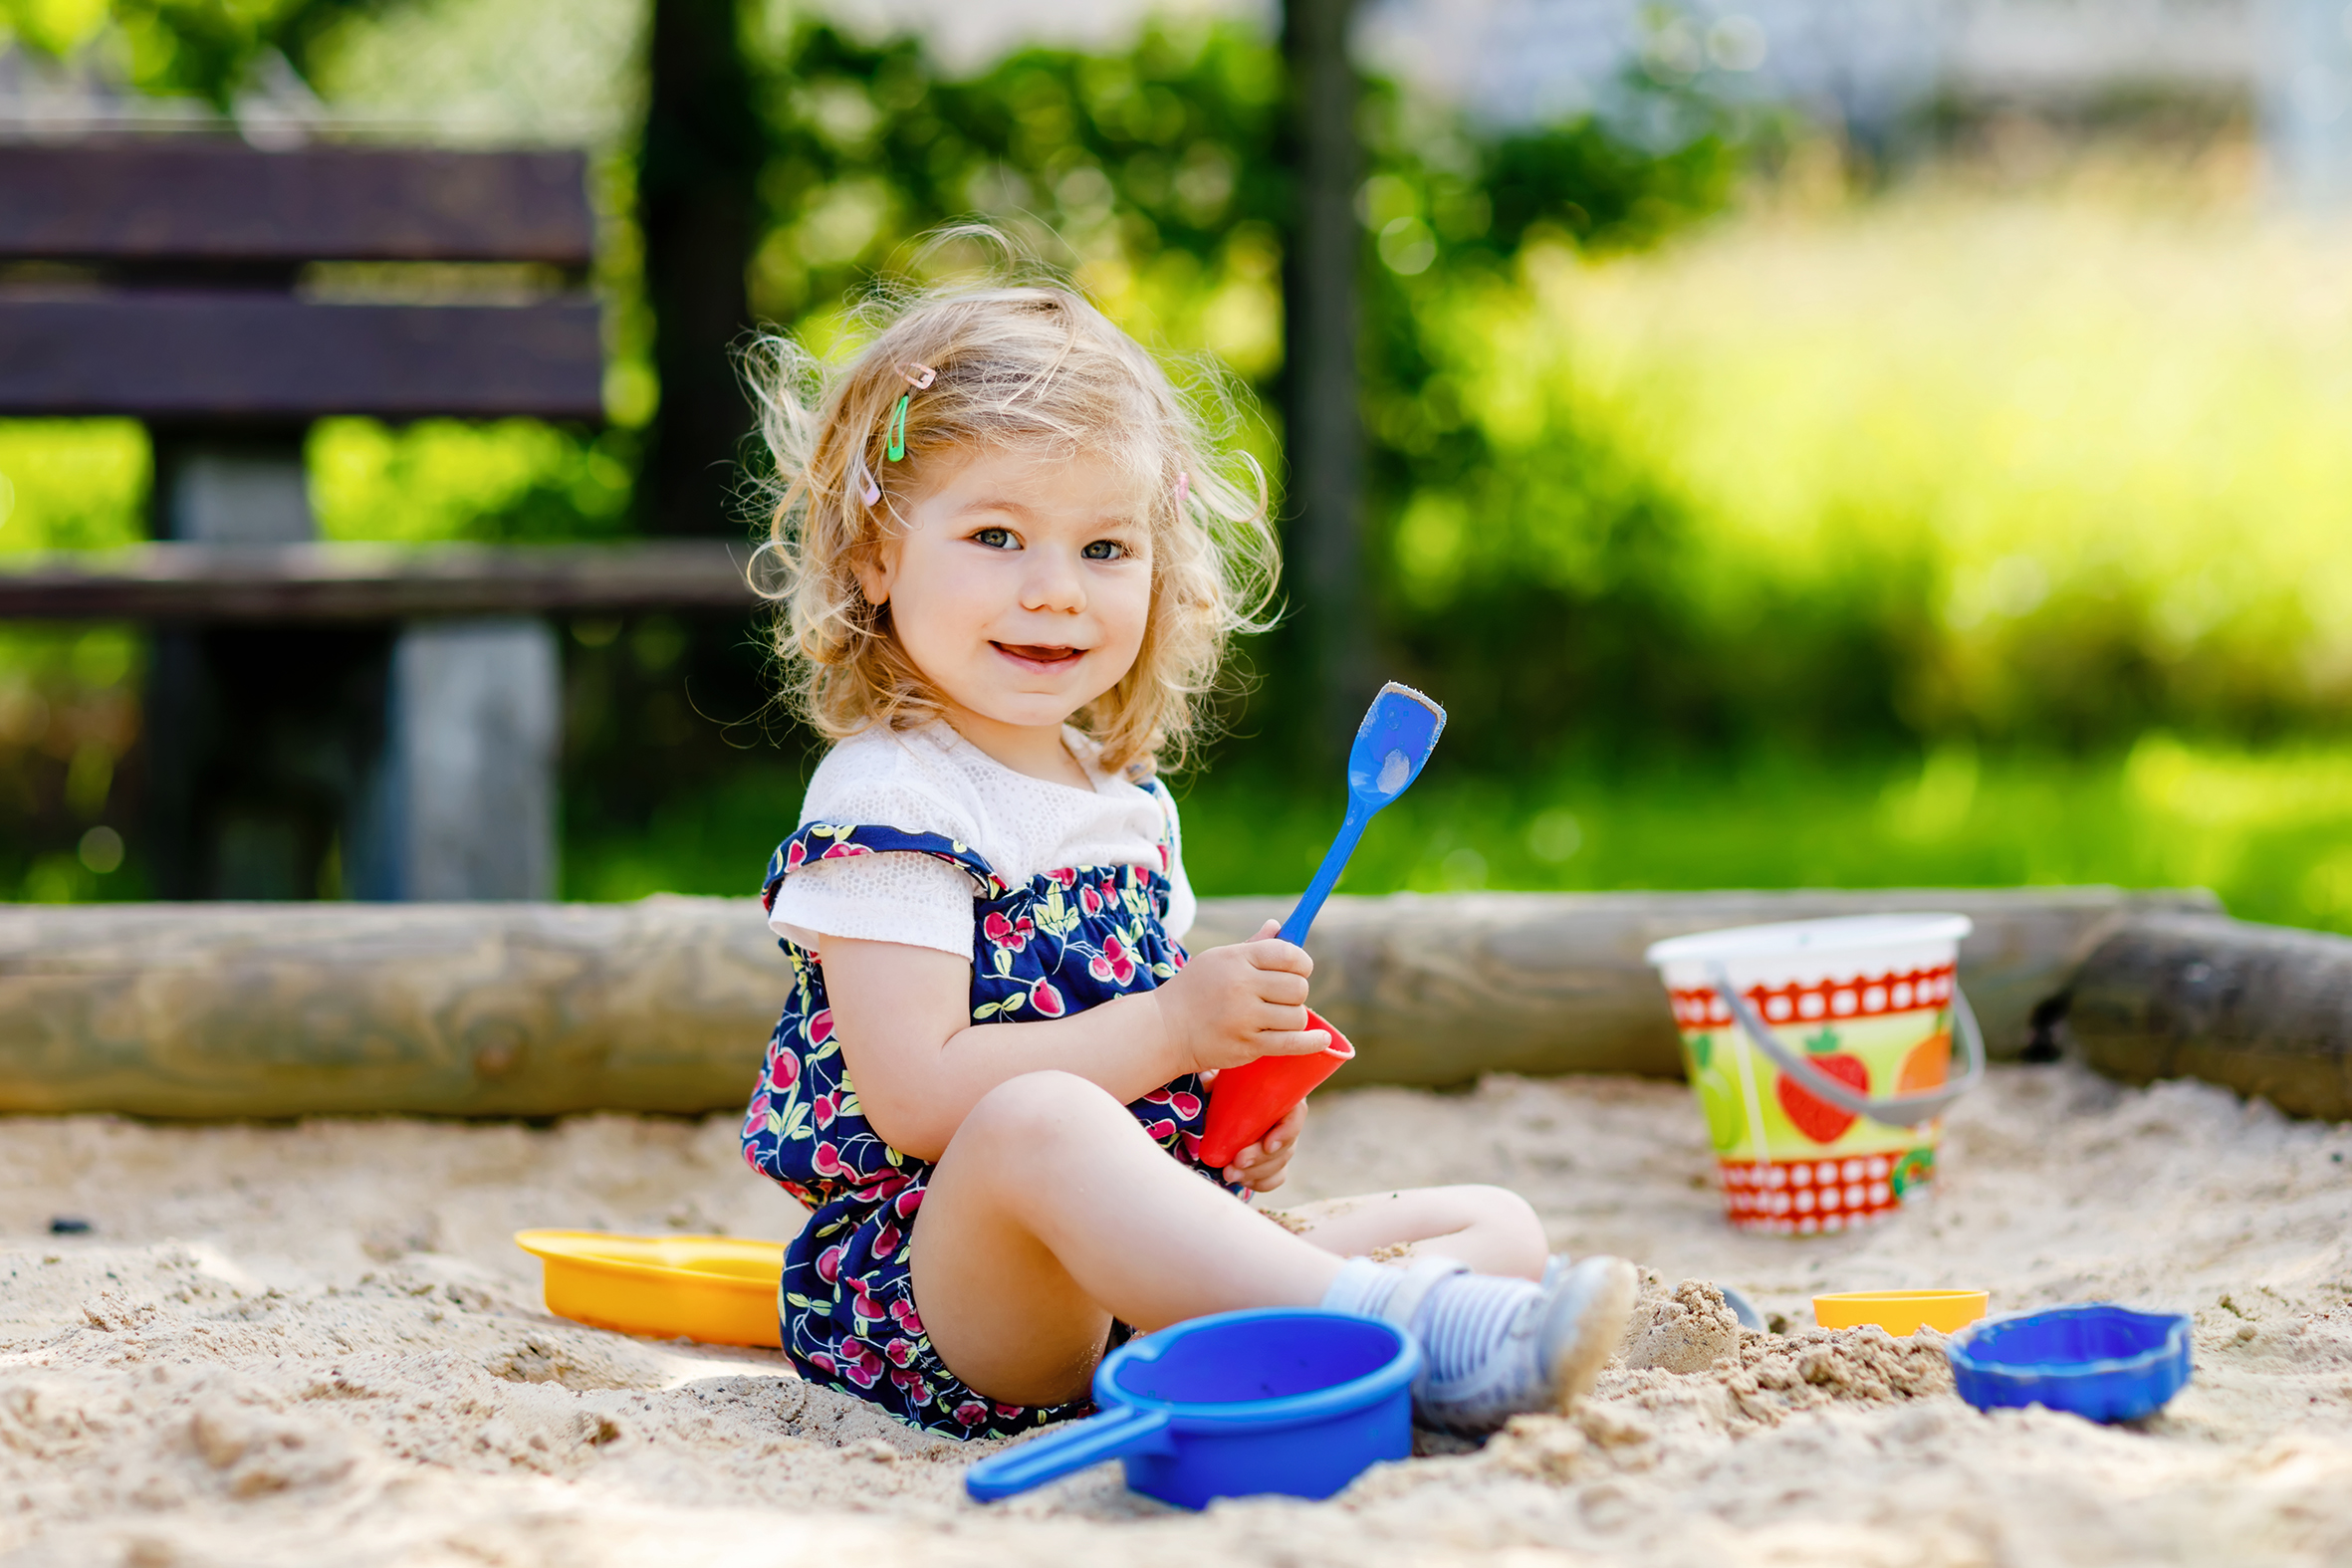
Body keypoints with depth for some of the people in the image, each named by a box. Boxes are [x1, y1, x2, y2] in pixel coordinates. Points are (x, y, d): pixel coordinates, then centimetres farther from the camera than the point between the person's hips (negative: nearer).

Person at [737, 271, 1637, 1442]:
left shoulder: (1130, 803, 18)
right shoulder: (888, 800, -8)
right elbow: (916, 1097, -19)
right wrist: (1174, 1027, -15)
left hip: (1140, 1274, 9)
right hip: (930, 1280, -9)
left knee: (1496, 1222, -1)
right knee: (1039, 1122, -40)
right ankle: (1394, 1324, -54)